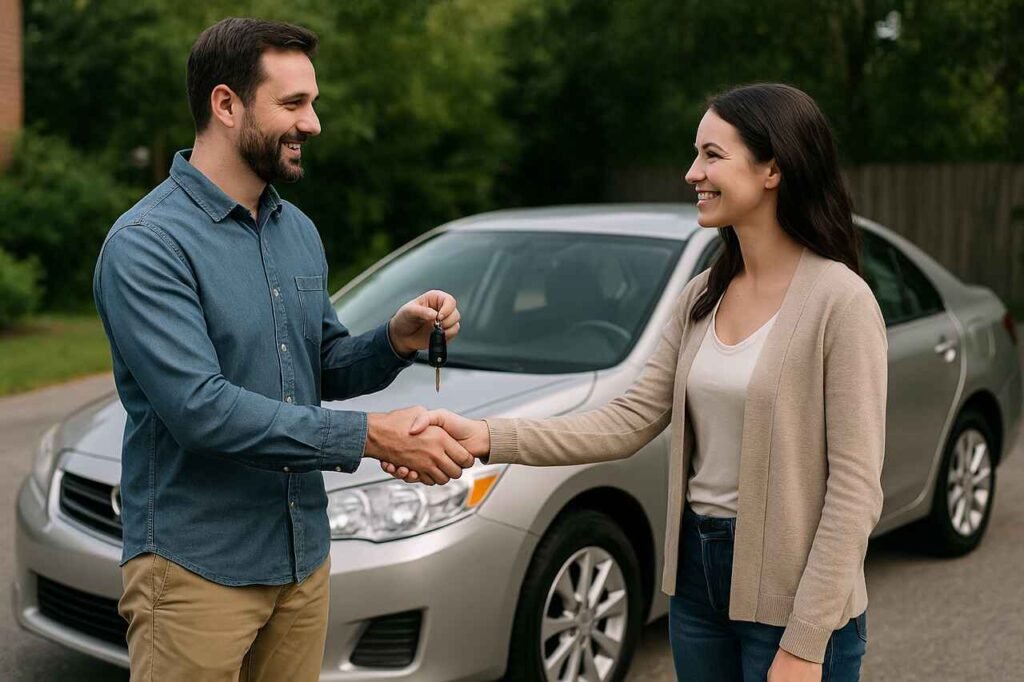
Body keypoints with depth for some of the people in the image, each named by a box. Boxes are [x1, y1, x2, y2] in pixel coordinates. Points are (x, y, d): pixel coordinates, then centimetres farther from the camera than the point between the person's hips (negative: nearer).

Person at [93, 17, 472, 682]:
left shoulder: (299, 231, 8)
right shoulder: (146, 245, -17)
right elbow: (201, 409, -25)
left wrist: (396, 341, -7)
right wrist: (368, 436, -24)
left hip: (304, 556, 7)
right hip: (198, 569, -6)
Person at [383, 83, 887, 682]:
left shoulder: (840, 301, -15)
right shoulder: (703, 296, 6)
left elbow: (855, 486, -17)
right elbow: (629, 422, 0)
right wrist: (487, 438, -11)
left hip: (791, 595, -6)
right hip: (697, 572, 7)